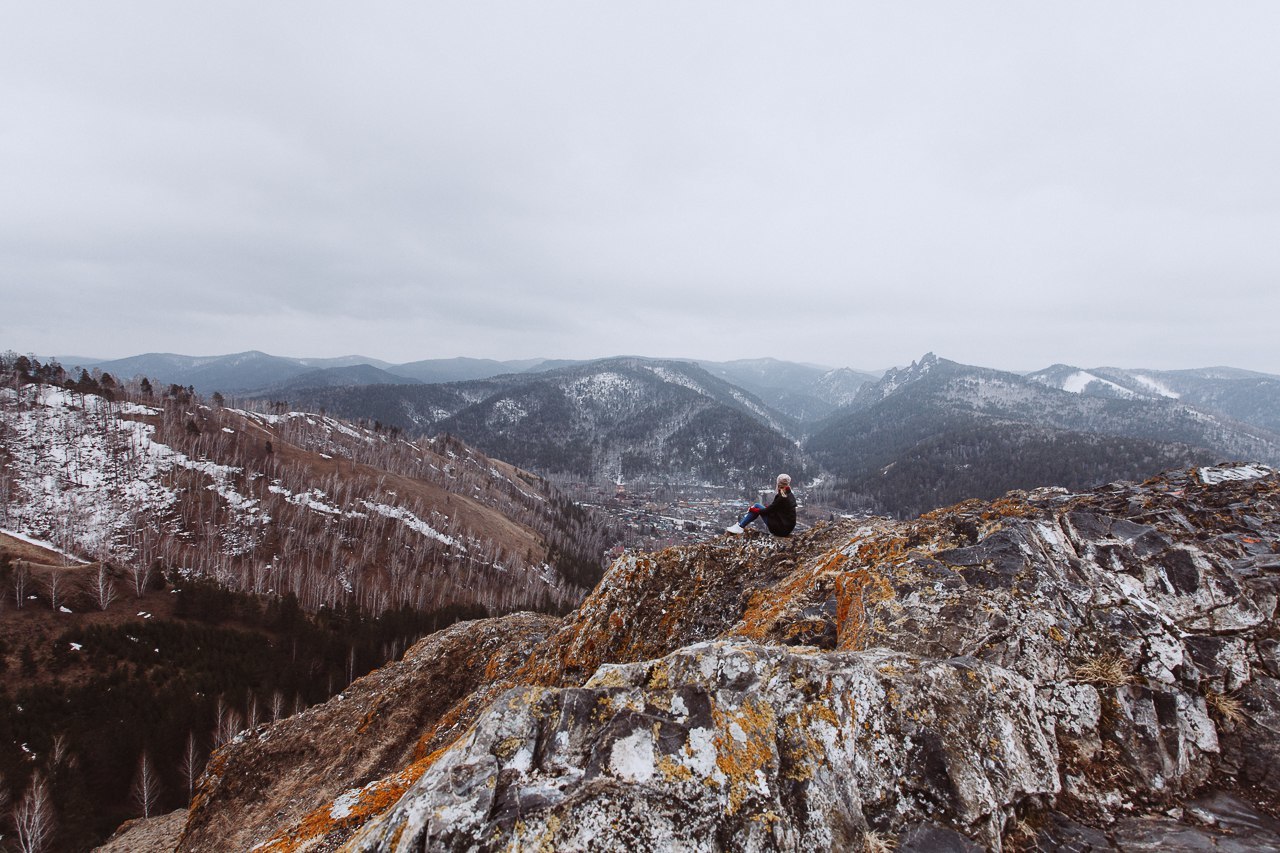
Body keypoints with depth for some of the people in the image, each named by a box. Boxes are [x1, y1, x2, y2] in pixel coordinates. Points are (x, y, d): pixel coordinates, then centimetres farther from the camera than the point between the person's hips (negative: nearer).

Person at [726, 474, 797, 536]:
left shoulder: (782, 498, -20)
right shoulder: (790, 495, 6)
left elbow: (767, 511, -12)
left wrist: (752, 509, 0)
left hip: (781, 529, -9)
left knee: (756, 506, -3)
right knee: (756, 507, 14)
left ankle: (739, 527, 1)